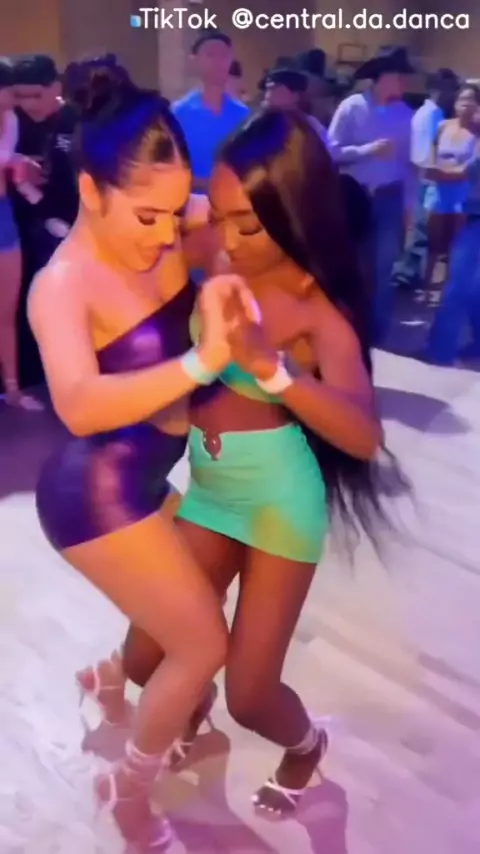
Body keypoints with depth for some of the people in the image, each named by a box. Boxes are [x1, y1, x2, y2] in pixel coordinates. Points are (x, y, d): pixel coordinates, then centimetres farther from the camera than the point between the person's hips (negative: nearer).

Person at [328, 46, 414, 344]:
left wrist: (407, 203, 4)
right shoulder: (352, 106, -7)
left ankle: (376, 333, 20)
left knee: (382, 267, 8)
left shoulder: (404, 113, 2)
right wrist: (368, 149, -20)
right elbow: (332, 151, -11)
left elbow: (407, 161, 5)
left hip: (389, 197, 2)